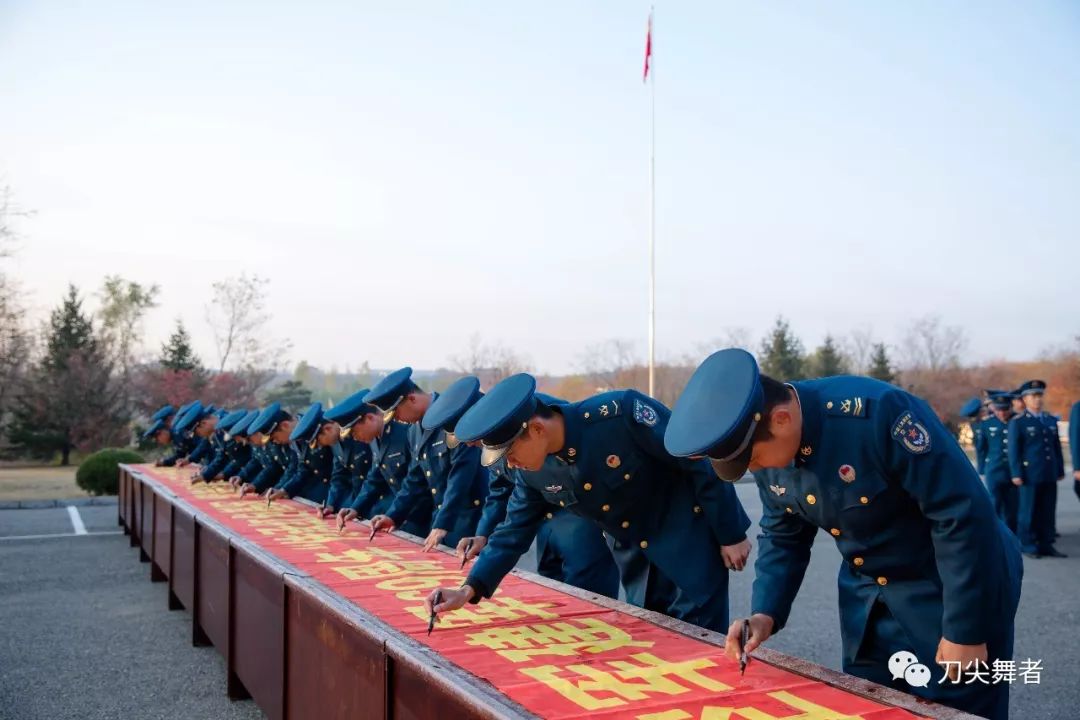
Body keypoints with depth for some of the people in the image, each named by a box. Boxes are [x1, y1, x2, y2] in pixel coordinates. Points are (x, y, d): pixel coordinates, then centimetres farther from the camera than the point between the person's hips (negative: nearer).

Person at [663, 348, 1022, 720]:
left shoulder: (878, 413, -32)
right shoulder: (772, 450, -9)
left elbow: (963, 515, -27)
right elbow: (782, 538, 5)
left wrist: (965, 630, -22)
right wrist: (765, 613, -10)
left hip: (954, 587, -6)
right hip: (870, 594, 6)